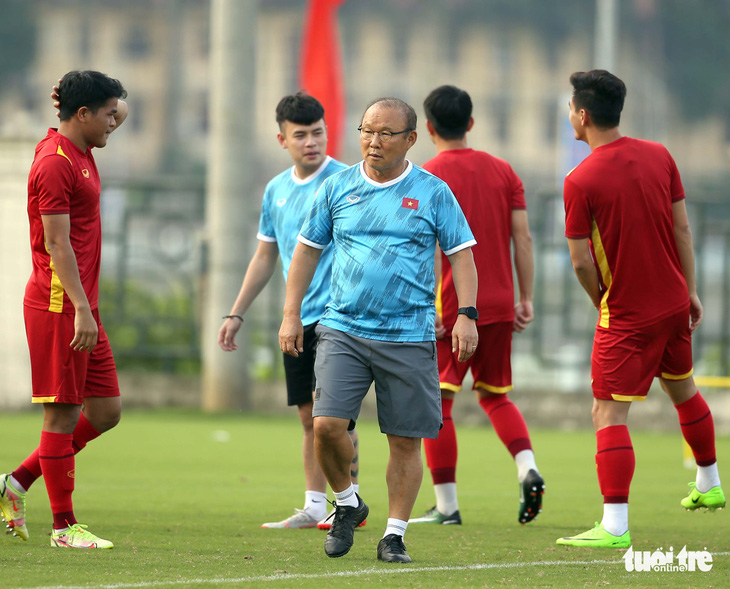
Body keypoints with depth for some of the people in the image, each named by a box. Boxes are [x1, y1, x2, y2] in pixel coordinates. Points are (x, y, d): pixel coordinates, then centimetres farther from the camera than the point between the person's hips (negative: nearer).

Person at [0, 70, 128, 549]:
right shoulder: (55, 164, -15)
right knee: (63, 415, -4)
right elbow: (57, 244, -20)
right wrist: (81, 309, -23)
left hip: (82, 306, 10)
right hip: (58, 307, -10)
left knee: (106, 411, 9)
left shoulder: (79, 151, 12)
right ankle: (64, 526, 2)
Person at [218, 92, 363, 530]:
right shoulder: (277, 190, 13)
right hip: (297, 320, 6)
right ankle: (314, 506, 13)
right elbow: (265, 257, 22)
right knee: (310, 416, 8)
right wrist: (237, 314, 21)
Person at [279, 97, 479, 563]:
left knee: (406, 441, 0)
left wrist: (466, 315, -7)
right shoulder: (338, 188, 7)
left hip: (409, 336, -1)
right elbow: (308, 249, 15)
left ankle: (395, 535, 12)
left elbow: (461, 254, 4)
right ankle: (347, 503, 11)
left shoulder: (433, 192, 2)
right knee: (327, 424, -14)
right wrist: (291, 315, 10)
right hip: (343, 328, 1)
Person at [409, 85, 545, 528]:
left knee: (437, 400, 2)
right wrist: (526, 299, 8)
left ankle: (447, 505, 0)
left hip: (450, 308, -5)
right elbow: (523, 237, 5)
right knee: (495, 395, 19)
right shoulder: (503, 171, 8)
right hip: (499, 305, 5)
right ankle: (529, 470, -4)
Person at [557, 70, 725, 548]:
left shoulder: (581, 181, -18)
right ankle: (709, 486, 43)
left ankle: (615, 526, -14)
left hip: (627, 314, -7)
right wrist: (690, 290, 13)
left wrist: (603, 303, 4)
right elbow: (682, 229, 5)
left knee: (609, 414, -6)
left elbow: (581, 263, -14)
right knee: (683, 389, 26)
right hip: (674, 302, 7)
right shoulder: (658, 156, 0)